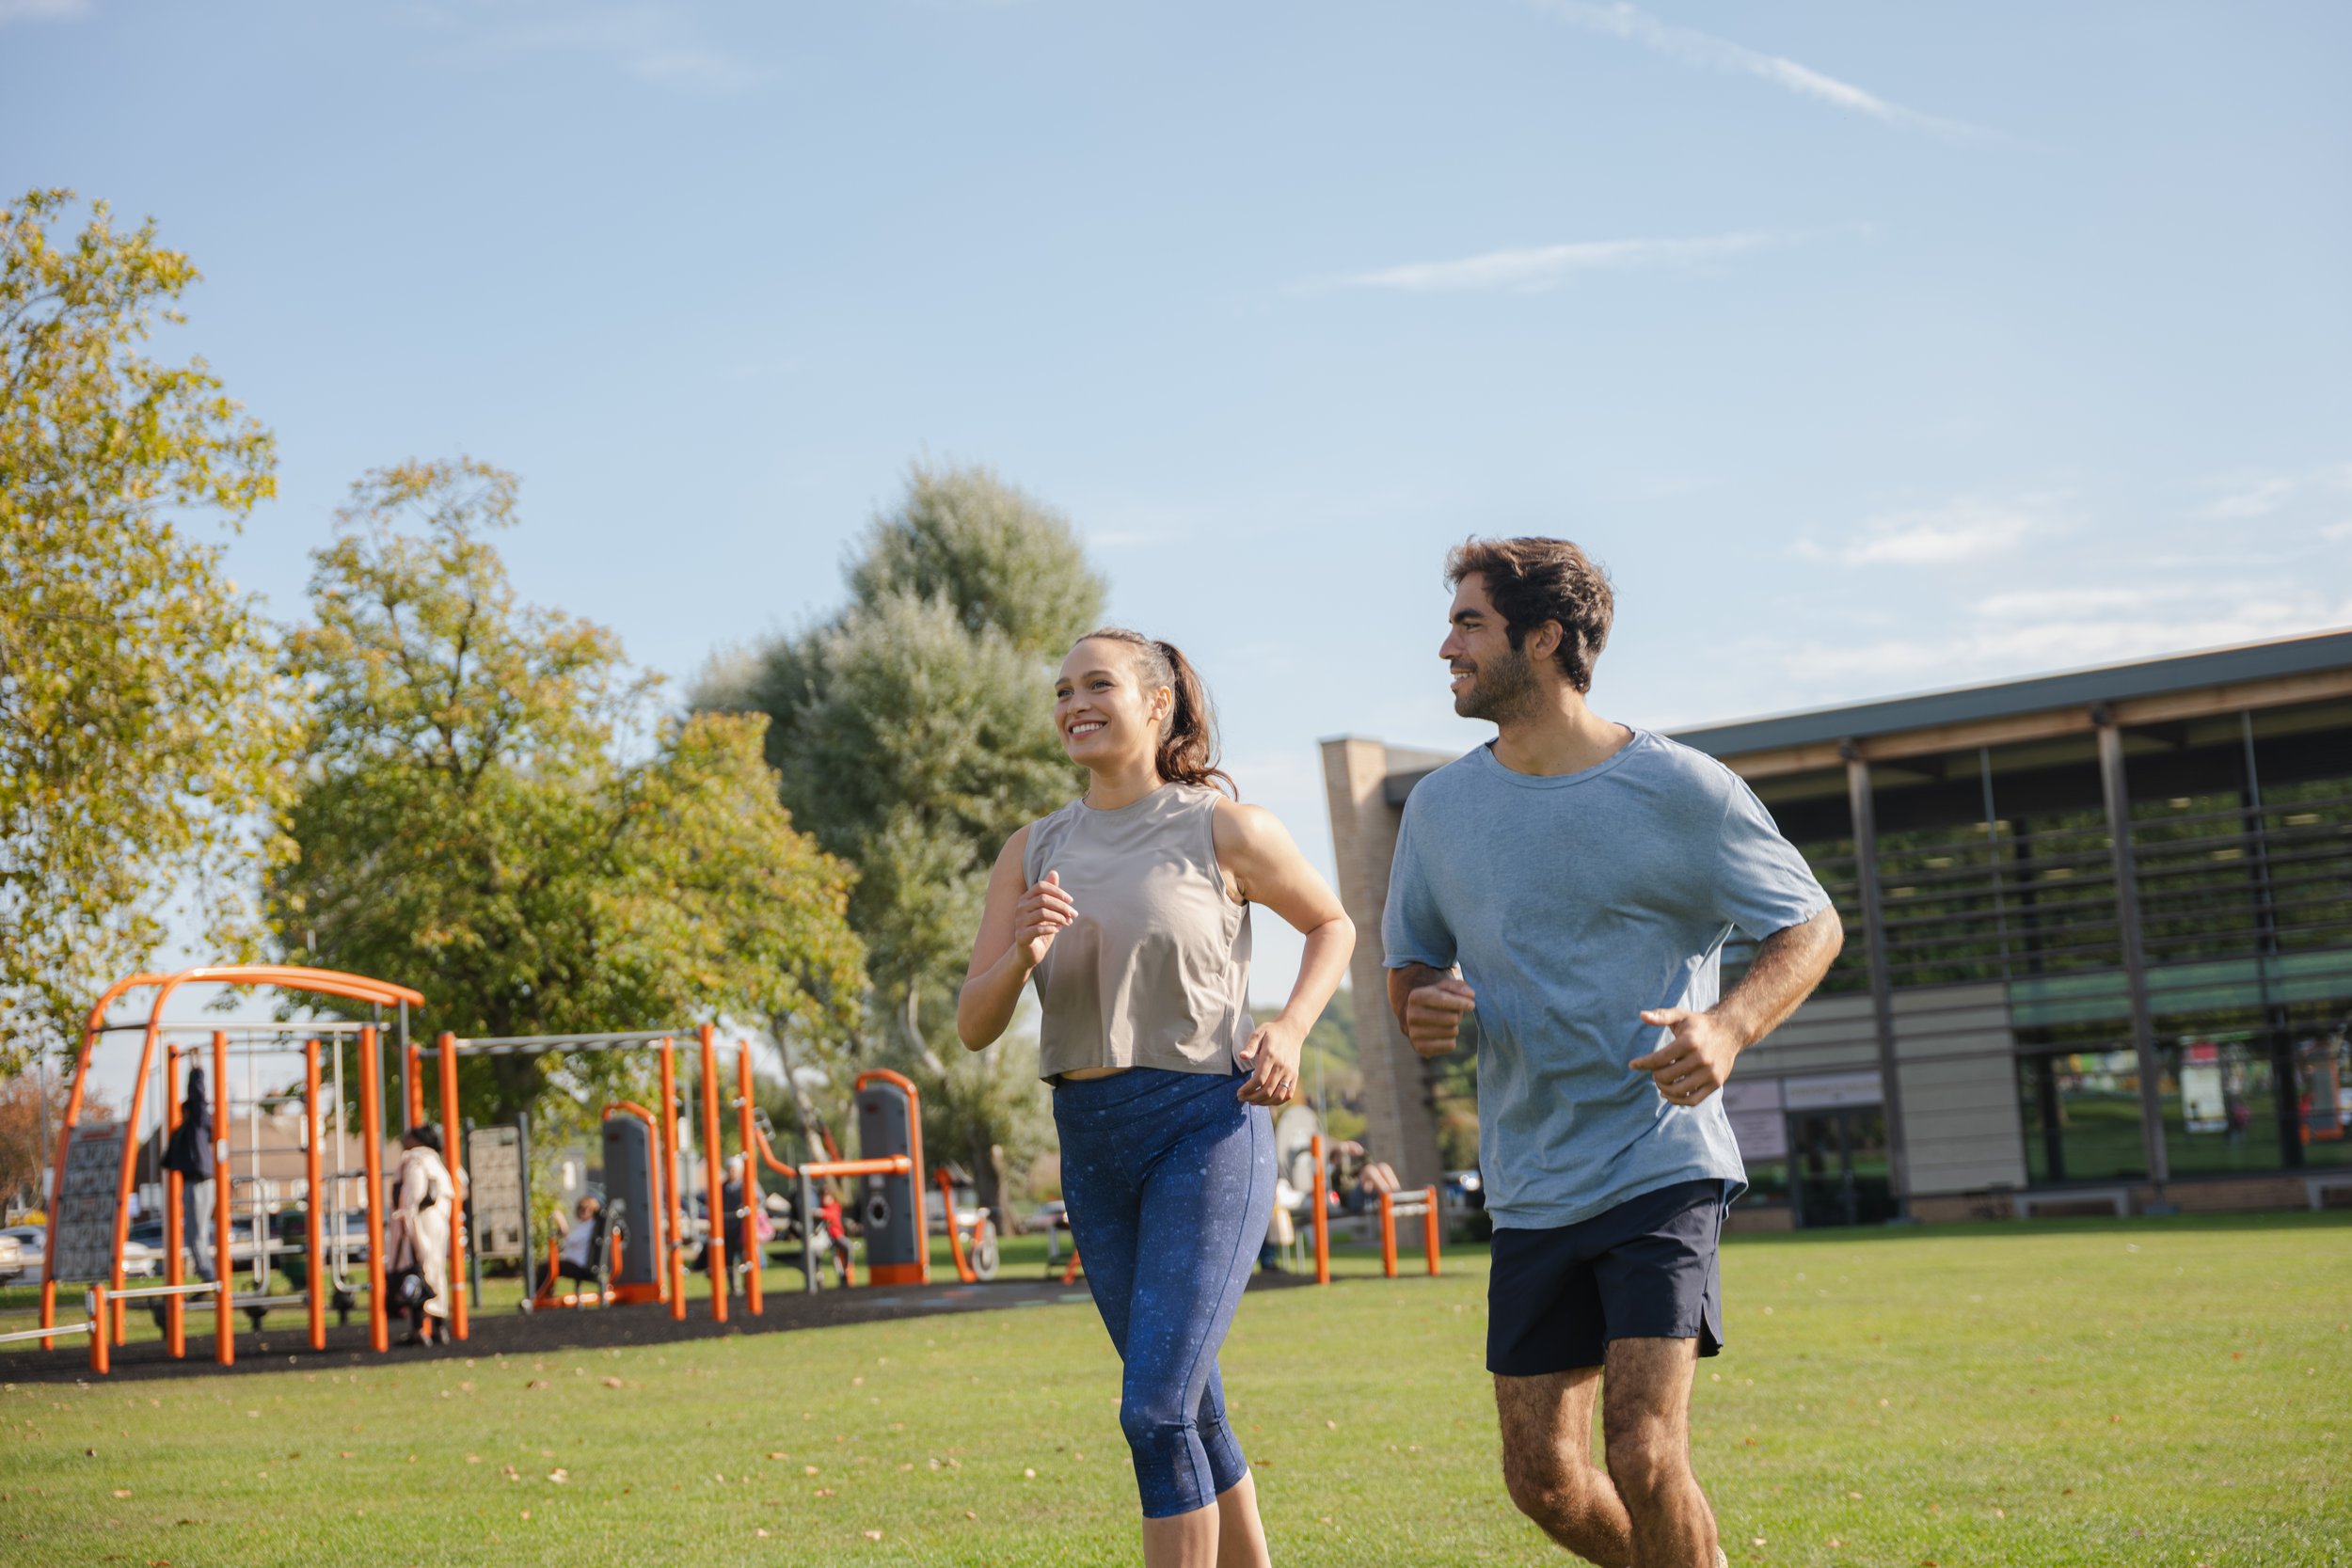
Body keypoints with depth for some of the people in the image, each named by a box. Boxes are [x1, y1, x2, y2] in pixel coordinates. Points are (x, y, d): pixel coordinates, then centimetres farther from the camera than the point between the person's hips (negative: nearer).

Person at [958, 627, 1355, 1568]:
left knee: (1157, 1409, -14)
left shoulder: (1222, 829, -4)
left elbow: (1332, 926, 12)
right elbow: (973, 1026, 4)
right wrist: (1021, 953, -16)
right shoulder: (1034, 851, 7)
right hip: (1091, 1143, 5)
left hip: (1206, 1126, -5)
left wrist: (1289, 1029, -5)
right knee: (1190, 1409, 15)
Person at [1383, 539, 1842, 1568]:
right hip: (1531, 1192, 5)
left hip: (1664, 1168, -4)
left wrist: (1729, 1027, -19)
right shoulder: (1441, 806, 5)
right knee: (1544, 1481, 5)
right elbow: (1411, 963, 17)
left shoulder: (1680, 789, -7)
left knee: (1643, 1455, -17)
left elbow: (1812, 926, 0)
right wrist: (1420, 1008, -9)